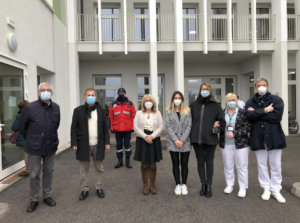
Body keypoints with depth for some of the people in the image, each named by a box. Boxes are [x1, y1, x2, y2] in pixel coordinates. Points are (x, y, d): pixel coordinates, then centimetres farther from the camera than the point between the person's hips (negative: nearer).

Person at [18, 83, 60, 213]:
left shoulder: (56, 107, -2)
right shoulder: (30, 107, -11)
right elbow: (21, 127, 0)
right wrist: (30, 140, 8)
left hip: (51, 147, 3)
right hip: (34, 148, -3)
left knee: (48, 173, 16)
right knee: (34, 175, 9)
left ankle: (47, 196, 33)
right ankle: (34, 200, 26)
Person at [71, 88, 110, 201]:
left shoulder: (100, 110, 4)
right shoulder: (78, 110, -1)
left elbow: (105, 127, 5)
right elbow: (73, 128, -1)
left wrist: (107, 142, 1)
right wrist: (74, 143, -6)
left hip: (98, 144, 1)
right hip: (84, 144, -1)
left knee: (99, 168, 12)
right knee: (84, 169, 10)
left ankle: (99, 187, 27)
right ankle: (85, 189, 25)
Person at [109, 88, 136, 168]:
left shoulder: (130, 104, 5)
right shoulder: (113, 105, 8)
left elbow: (133, 116, 3)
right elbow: (111, 117, 8)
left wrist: (132, 127, -4)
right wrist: (111, 128, 2)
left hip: (127, 129, -1)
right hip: (117, 129, 1)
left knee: (127, 144, 5)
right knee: (119, 145, 8)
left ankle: (128, 161, 17)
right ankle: (120, 161, 19)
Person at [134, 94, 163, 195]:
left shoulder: (157, 113, 6)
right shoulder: (139, 113, 5)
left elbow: (160, 127, -1)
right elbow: (136, 127, -3)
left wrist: (152, 136, -14)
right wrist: (145, 137, -13)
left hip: (154, 140, 1)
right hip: (142, 140, 0)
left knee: (153, 165, 6)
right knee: (144, 165, 5)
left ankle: (152, 184, 22)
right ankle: (145, 185, 20)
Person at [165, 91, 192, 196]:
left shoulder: (187, 111, 4)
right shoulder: (169, 111, 5)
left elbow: (189, 126, -2)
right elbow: (168, 126, -2)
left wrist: (182, 140, -11)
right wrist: (175, 140, -11)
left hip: (185, 142, 0)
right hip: (173, 142, 1)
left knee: (184, 164, 7)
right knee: (175, 164, 8)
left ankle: (184, 185, 19)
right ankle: (178, 185, 19)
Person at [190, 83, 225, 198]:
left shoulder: (215, 105, 1)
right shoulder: (194, 105, 6)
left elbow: (222, 121, 5)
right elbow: (190, 120, 11)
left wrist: (217, 129, -9)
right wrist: (192, 134, 4)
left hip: (210, 139, -2)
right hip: (196, 139, 2)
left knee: (209, 162, 8)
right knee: (200, 162, 12)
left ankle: (209, 186, 22)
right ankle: (203, 184, 27)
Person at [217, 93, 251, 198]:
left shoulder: (242, 112, -3)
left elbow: (248, 127, -9)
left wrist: (234, 134, -17)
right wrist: (216, 126, -10)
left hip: (240, 144, -2)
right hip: (225, 145, 3)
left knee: (242, 166, 5)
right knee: (228, 166, 12)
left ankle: (243, 188, 19)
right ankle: (229, 185, 28)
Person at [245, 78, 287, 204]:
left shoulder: (276, 100, 0)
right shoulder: (250, 102, 6)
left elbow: (276, 117, -16)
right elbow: (249, 115, -12)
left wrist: (257, 113, -12)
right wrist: (265, 110, -18)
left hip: (274, 137, -1)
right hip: (258, 138, 2)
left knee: (276, 166, 8)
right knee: (262, 165, 11)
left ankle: (276, 190, 24)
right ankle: (266, 189, 26)